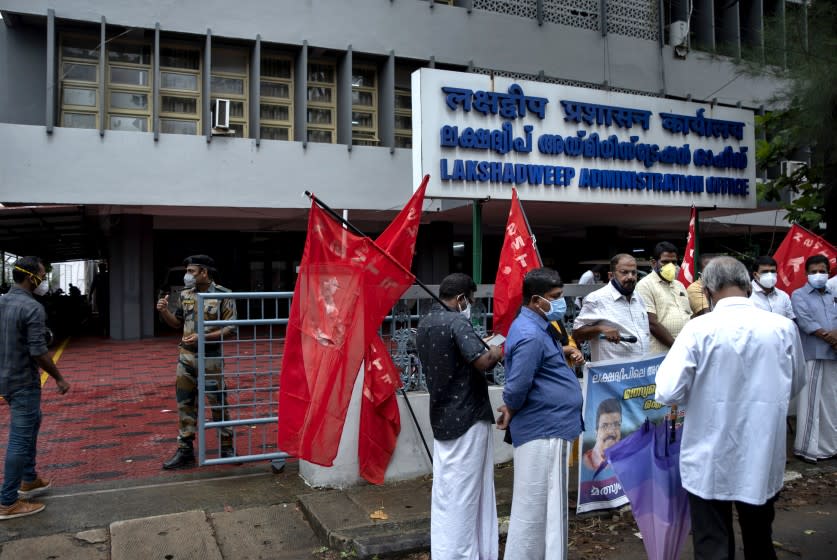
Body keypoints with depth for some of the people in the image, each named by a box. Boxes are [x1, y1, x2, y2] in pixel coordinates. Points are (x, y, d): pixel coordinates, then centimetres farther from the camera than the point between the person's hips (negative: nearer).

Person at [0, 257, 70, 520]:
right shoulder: (32, 308, -21)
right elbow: (38, 352, -22)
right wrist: (59, 378, -11)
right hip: (23, 382, -9)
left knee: (31, 423, 24)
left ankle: (29, 480, 35)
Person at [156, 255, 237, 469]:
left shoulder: (222, 295, -9)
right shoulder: (185, 294, 8)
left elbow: (230, 328, -12)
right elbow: (176, 322, 18)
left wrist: (202, 337, -20)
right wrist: (164, 311, -2)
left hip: (211, 359, -5)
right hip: (187, 357, 5)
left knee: (218, 404, 4)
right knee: (185, 404, 8)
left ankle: (227, 448, 18)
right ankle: (185, 451, 18)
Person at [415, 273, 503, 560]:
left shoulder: (424, 324, 9)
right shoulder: (457, 322, -18)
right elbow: (483, 361, -27)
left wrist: (482, 346, 13)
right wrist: (497, 352, -7)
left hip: (441, 415, 8)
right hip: (467, 415, -8)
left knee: (445, 488, 16)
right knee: (465, 490, 3)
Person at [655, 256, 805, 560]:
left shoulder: (698, 329, -16)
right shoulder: (784, 327, -5)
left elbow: (667, 393, -17)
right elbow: (794, 385, 11)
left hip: (710, 461, -3)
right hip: (763, 458, 4)